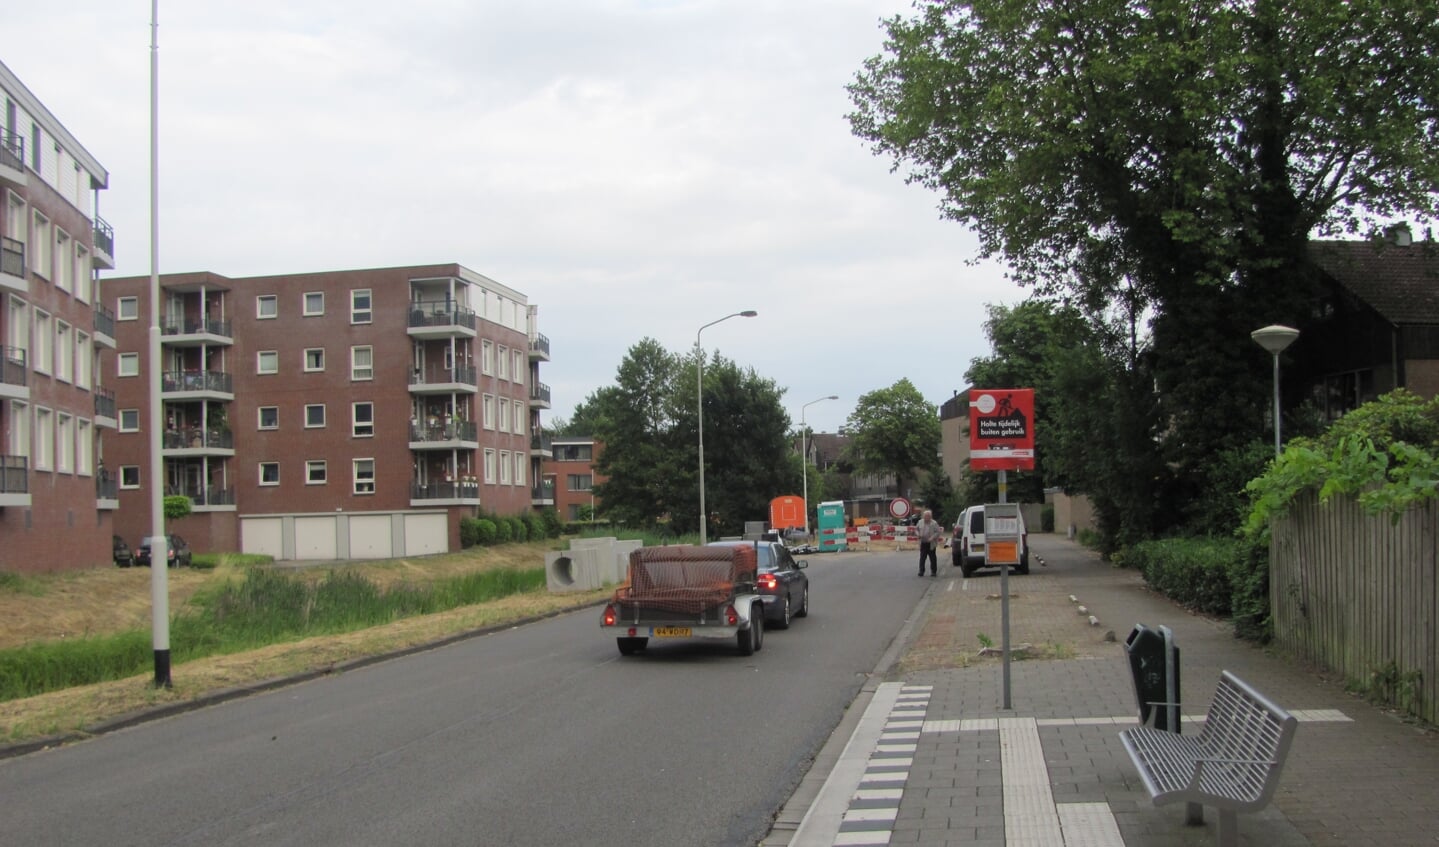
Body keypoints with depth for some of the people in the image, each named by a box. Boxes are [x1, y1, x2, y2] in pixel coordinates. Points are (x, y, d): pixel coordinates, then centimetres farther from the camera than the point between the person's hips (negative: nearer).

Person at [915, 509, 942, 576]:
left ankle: (933, 571, 13)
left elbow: (938, 532, -8)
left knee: (932, 558, 5)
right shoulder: (920, 522, 7)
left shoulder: (934, 523, -6)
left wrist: (932, 537, -20)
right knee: (922, 557, -1)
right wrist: (918, 534, -3)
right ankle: (921, 571, 1)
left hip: (931, 544, -3)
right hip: (922, 543, 3)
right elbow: (916, 529, 18)